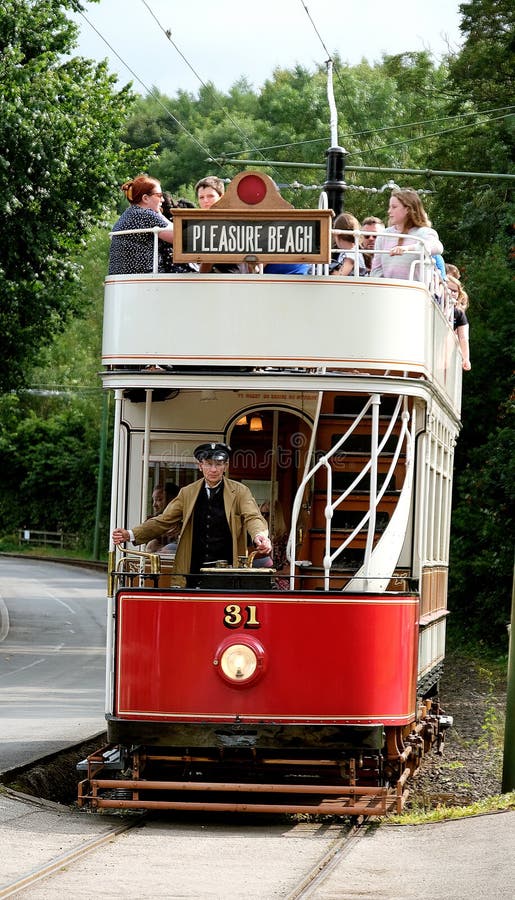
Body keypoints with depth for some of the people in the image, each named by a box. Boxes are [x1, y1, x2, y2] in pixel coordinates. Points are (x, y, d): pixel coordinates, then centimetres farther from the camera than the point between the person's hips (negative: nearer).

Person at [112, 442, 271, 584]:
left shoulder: (239, 492, 4)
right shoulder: (187, 493, 11)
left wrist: (260, 536, -34)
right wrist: (130, 535, -3)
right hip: (194, 572, 2)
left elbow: (253, 518, -9)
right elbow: (163, 521, 11)